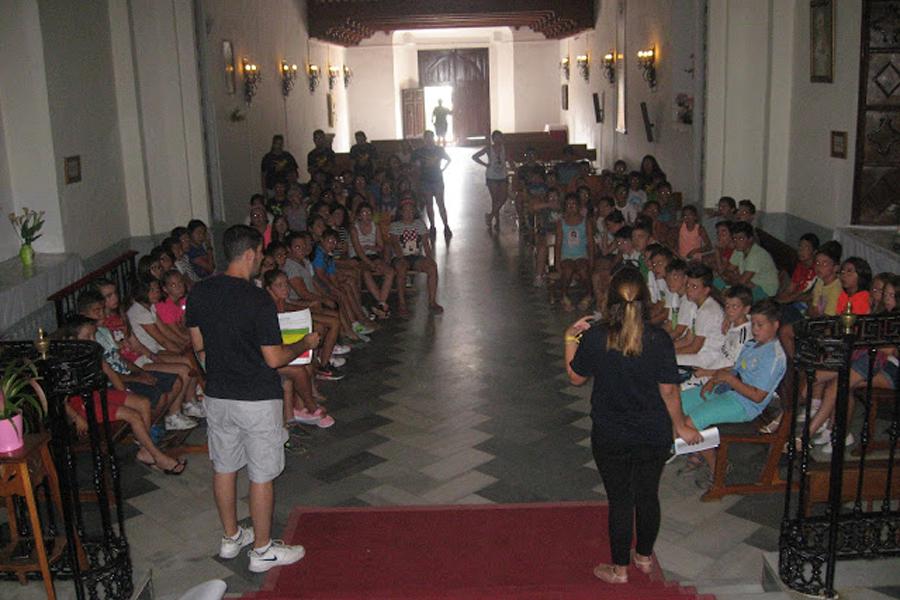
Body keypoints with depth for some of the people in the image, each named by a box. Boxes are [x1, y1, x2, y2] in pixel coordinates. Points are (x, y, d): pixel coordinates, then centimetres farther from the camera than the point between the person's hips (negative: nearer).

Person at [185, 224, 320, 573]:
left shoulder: (199, 293, -2)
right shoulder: (258, 300, -22)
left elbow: (198, 345, 9)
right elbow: (274, 358, -18)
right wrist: (304, 344, -1)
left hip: (217, 396, 7)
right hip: (257, 400, -6)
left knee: (224, 468, 19)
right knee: (261, 476, 7)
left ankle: (231, 538, 35)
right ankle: (262, 550, 19)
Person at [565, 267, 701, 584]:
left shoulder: (595, 337, -16)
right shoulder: (658, 339, -15)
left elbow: (576, 377, -2)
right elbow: (669, 391, -8)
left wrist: (571, 338, 7)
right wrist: (680, 427, 6)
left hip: (611, 438, -1)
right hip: (654, 436, 1)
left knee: (620, 501, 12)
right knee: (648, 495, 20)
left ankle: (619, 568, 26)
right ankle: (644, 557, 40)